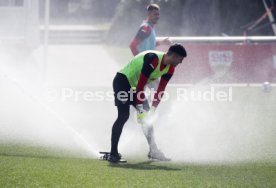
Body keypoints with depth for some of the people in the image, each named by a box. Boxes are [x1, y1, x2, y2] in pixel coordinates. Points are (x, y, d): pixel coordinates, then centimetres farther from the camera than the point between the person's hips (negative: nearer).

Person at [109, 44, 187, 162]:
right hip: (122, 82, -9)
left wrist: (153, 108, -5)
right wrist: (140, 108, -29)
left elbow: (160, 90, 3)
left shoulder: (170, 68, -2)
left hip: (135, 87, 9)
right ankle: (113, 153, -18)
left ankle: (153, 151, 11)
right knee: (123, 116, -18)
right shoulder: (153, 60, -31)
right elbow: (140, 85, -30)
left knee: (147, 116, 5)